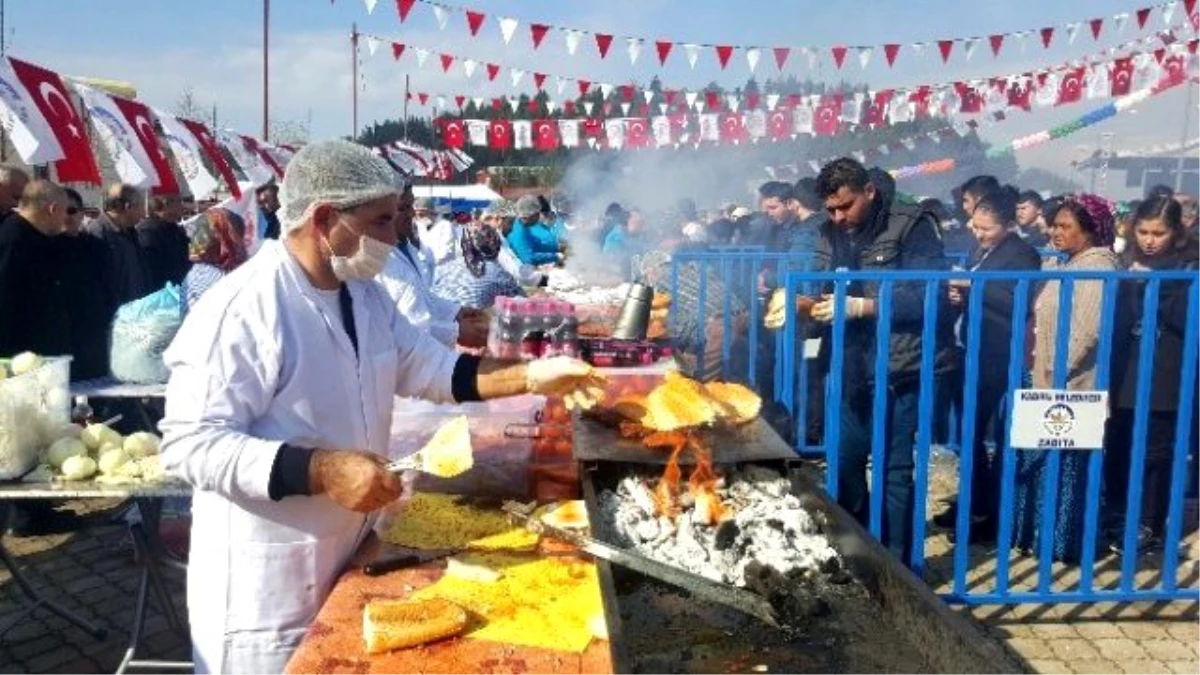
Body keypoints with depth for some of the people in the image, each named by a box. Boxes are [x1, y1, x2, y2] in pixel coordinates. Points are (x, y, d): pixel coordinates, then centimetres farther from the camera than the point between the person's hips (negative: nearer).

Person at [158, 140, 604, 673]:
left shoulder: (363, 294, 4)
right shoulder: (240, 309, -23)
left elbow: (428, 367, 9)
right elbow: (189, 444, -25)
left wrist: (531, 378, -1)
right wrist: (321, 471, -32)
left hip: (348, 555, 8)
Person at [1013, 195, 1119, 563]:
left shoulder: (1099, 266, -10)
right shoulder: (1055, 265, 14)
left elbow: (1087, 329, -18)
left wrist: (1059, 372, -17)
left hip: (1072, 386, -8)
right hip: (1045, 382, 8)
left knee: (1067, 466, 0)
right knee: (1036, 462, 11)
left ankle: (1066, 542, 10)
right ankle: (1037, 532, 22)